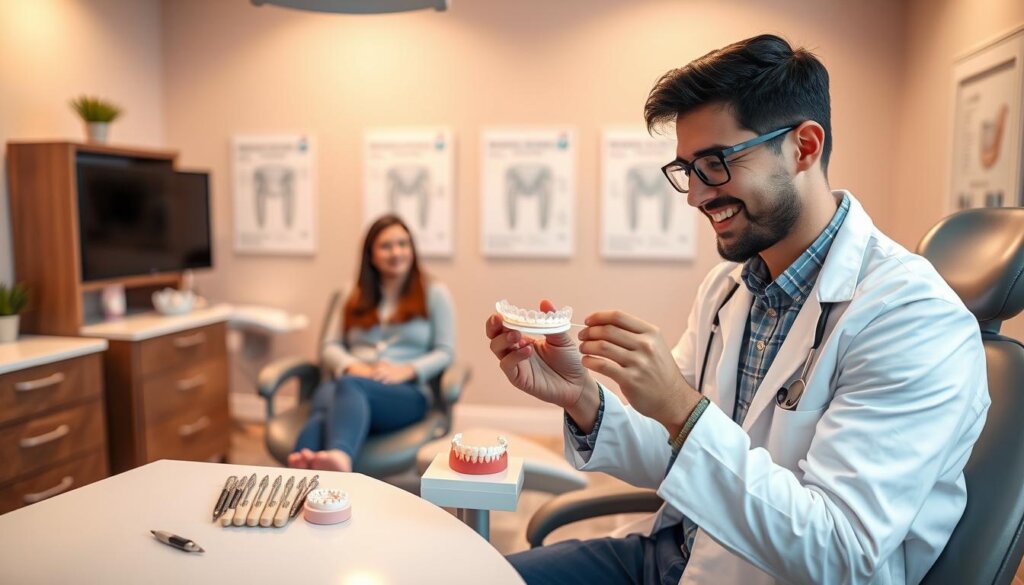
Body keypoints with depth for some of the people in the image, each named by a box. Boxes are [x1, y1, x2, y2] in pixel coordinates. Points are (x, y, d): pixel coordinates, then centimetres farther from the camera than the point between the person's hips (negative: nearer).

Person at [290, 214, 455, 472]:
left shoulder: (434, 293, 16)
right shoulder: (356, 297, 26)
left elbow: (445, 352, 9)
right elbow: (330, 346, 19)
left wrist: (406, 370, -10)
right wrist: (352, 367, -5)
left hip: (407, 394, -3)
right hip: (354, 382, 3)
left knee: (349, 385, -39)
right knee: (327, 393, -37)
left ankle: (339, 458, -68)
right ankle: (302, 471, -64)